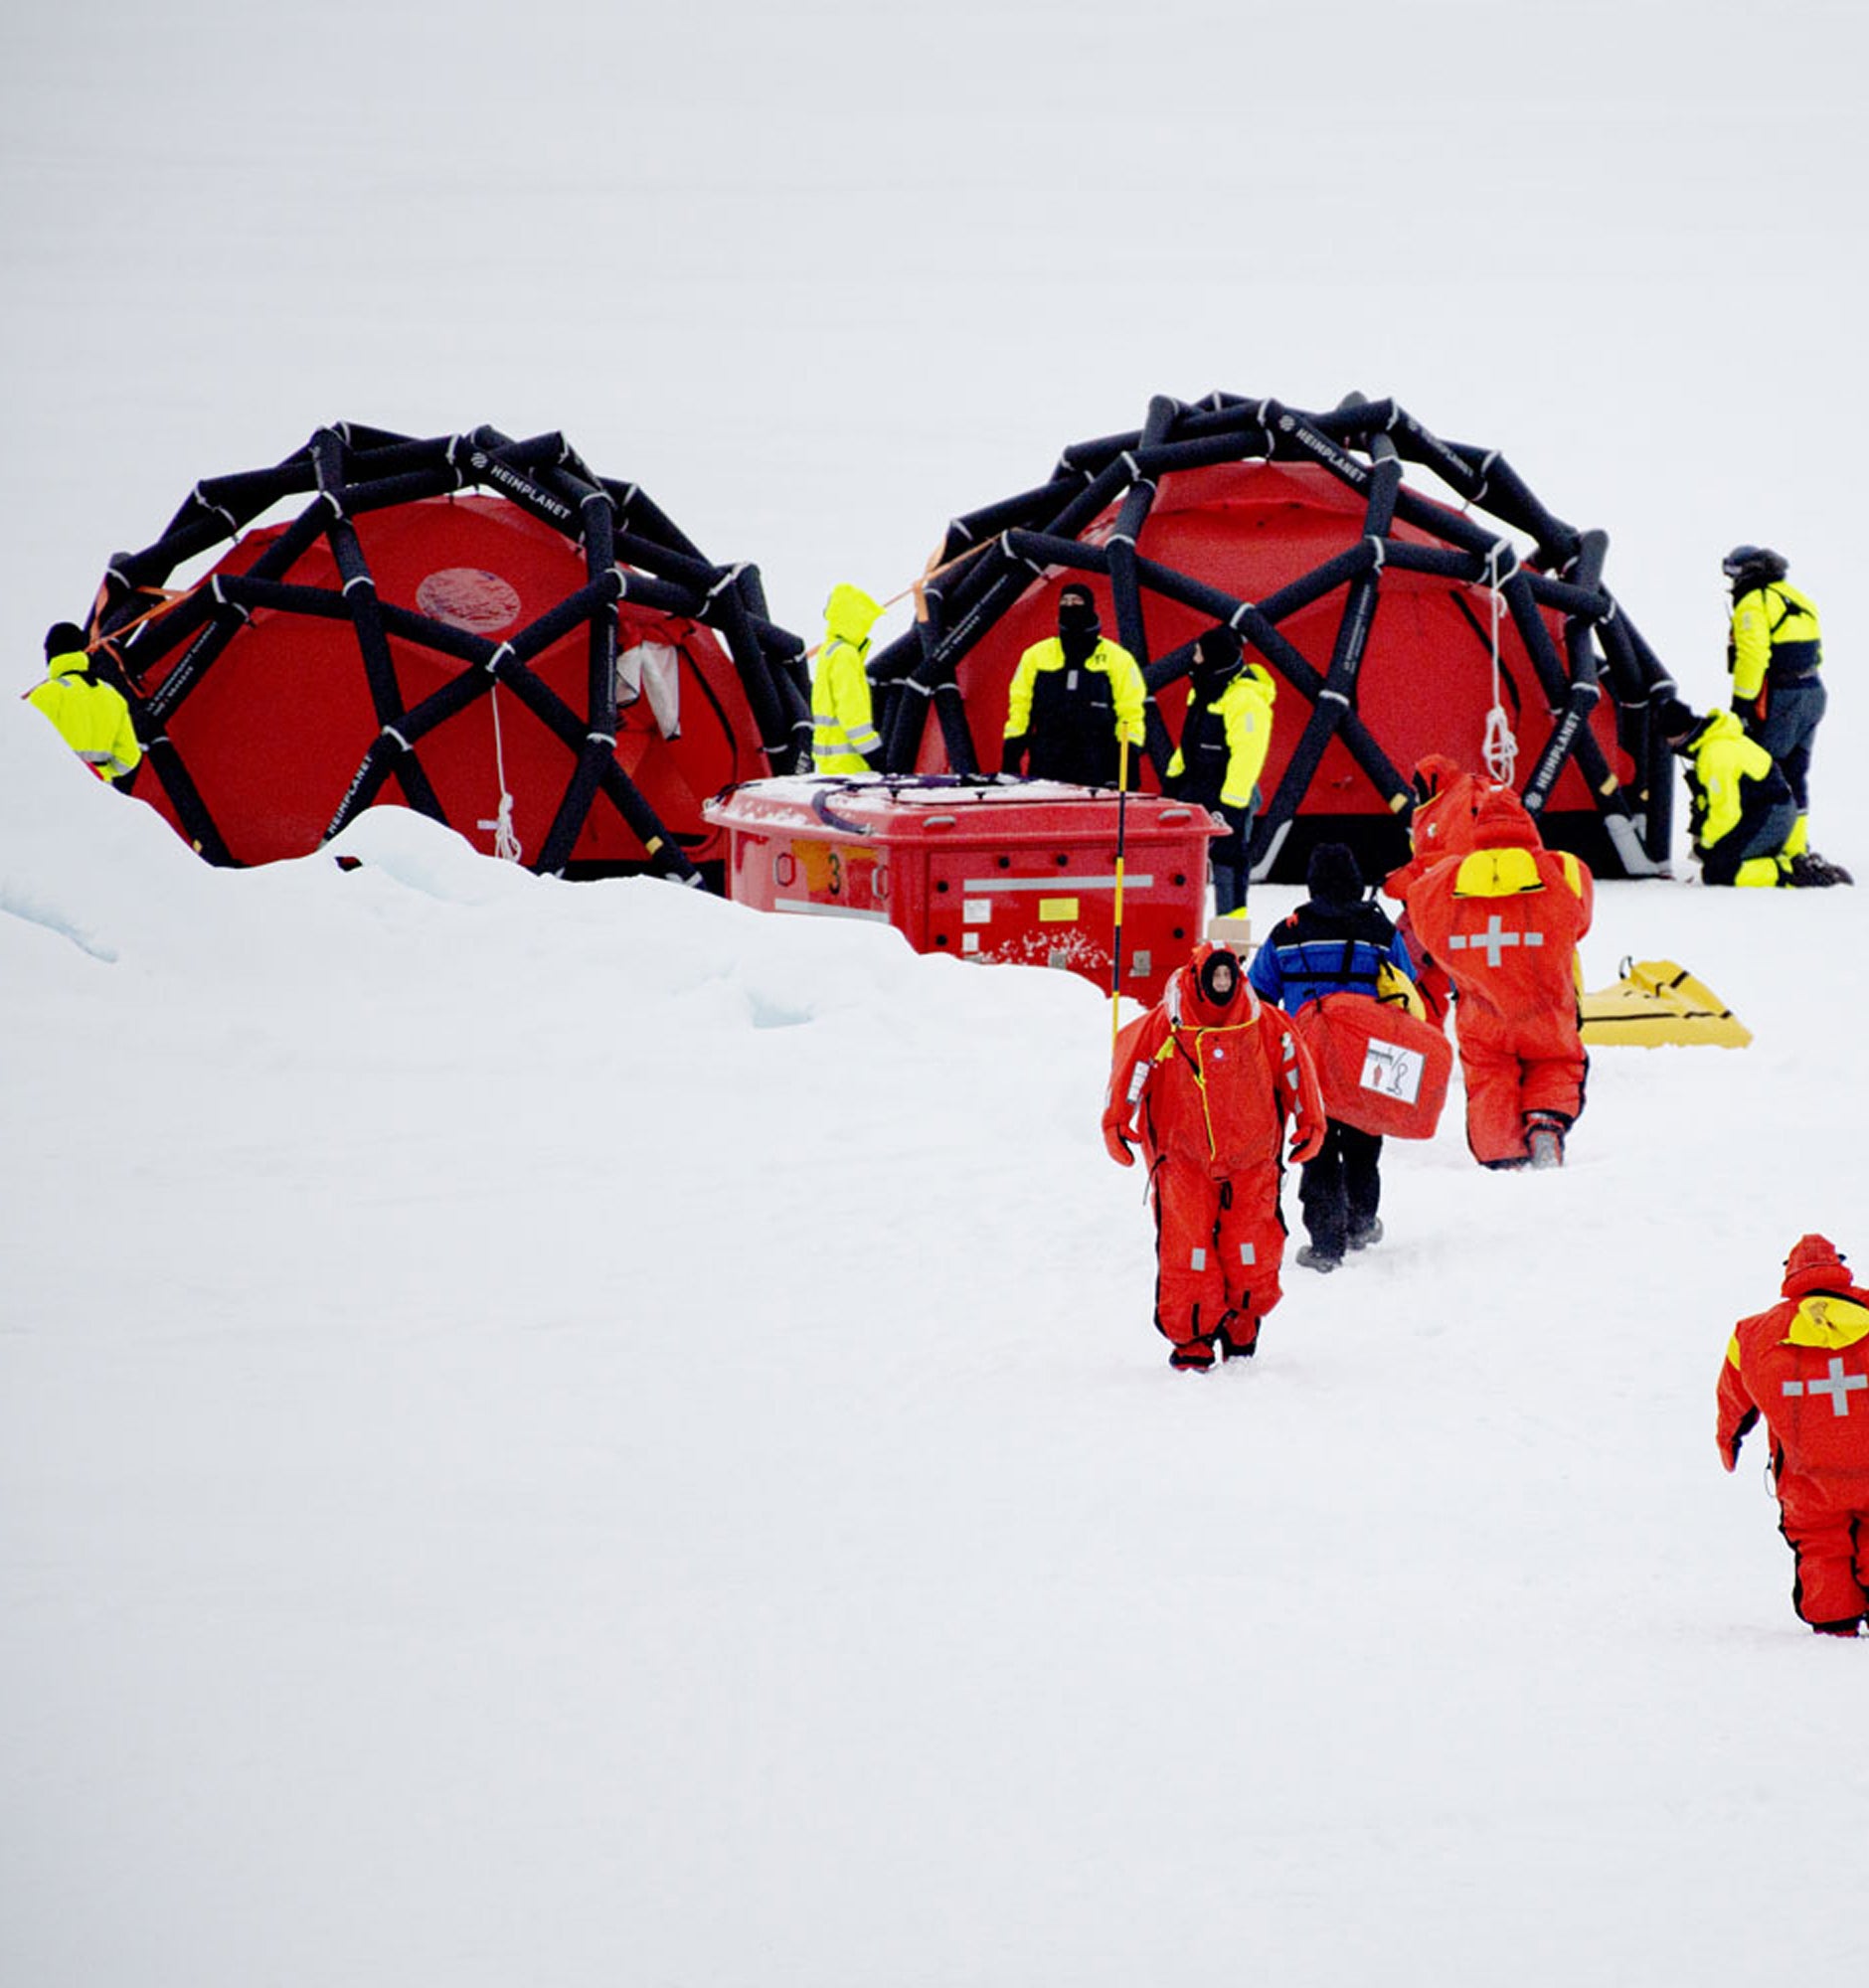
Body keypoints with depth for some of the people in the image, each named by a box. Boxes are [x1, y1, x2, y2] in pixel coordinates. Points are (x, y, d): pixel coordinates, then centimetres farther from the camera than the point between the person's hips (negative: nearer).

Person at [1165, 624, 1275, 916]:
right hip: (1196, 788, 10)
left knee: (1227, 859, -6)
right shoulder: (1204, 688, 11)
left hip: (1228, 793, -10)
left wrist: (1232, 804, -27)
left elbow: (1247, 755, -24)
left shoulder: (1246, 699, -20)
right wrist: (1174, 777, 22)